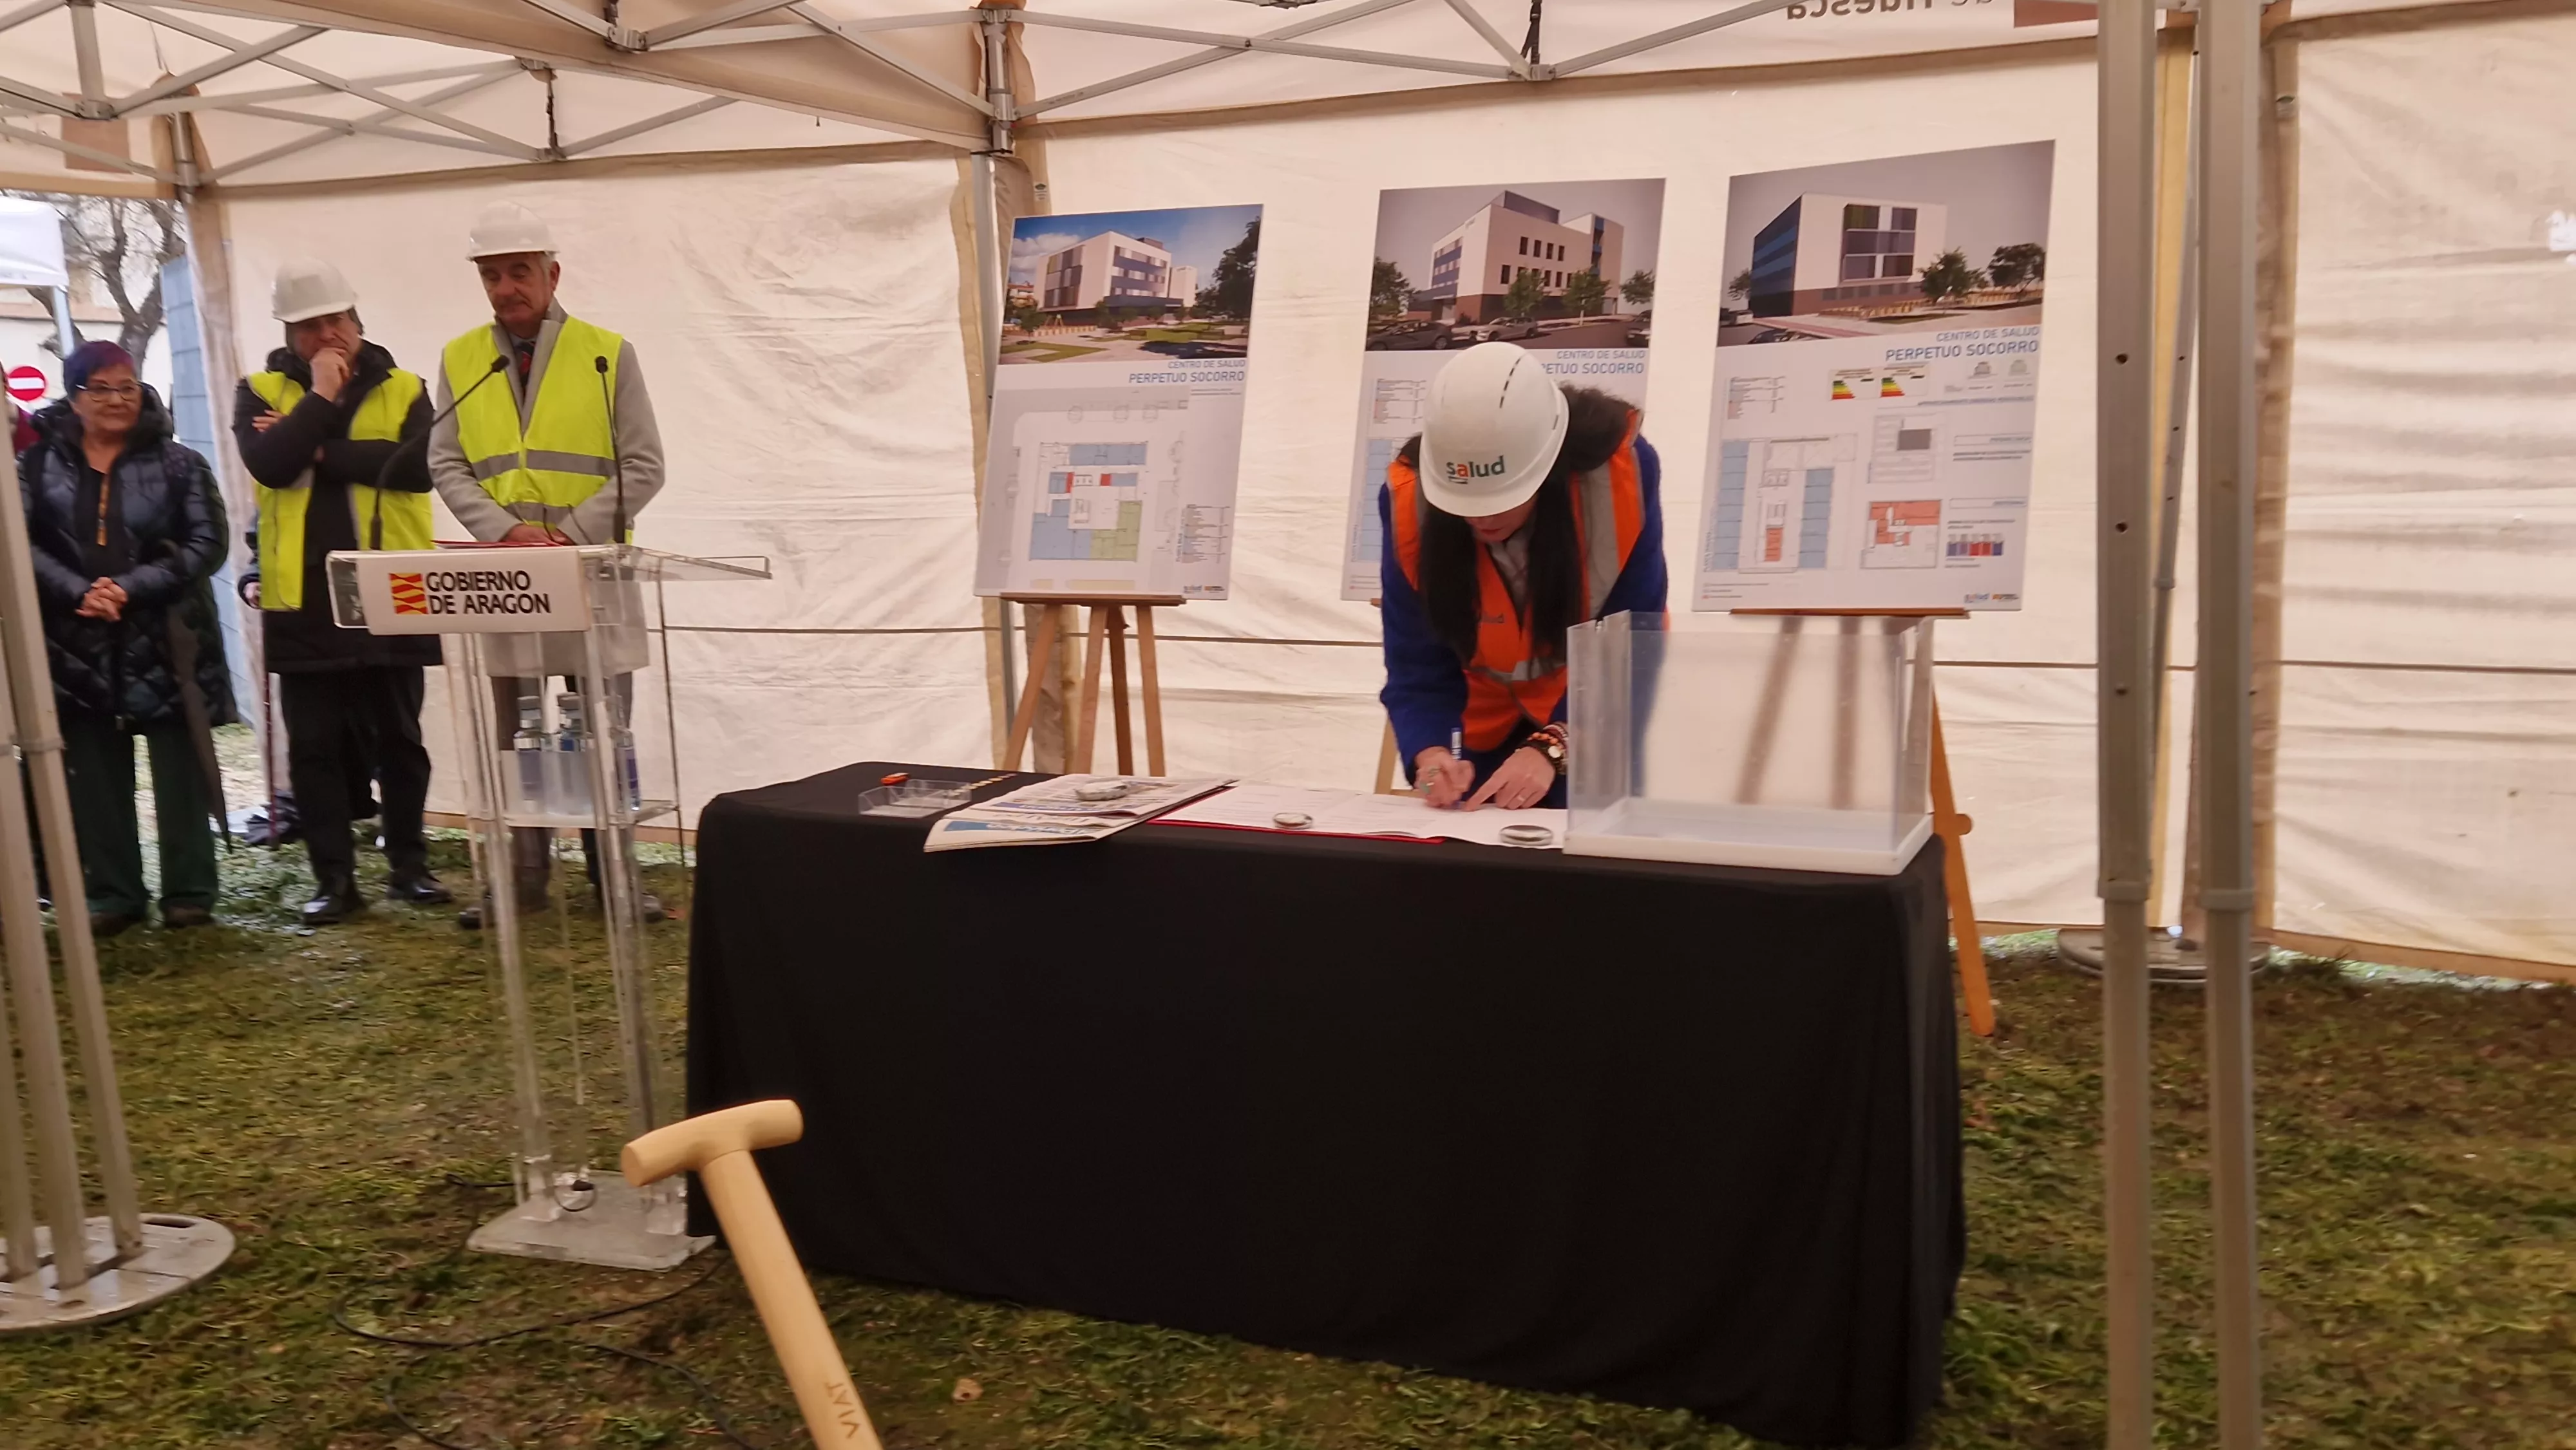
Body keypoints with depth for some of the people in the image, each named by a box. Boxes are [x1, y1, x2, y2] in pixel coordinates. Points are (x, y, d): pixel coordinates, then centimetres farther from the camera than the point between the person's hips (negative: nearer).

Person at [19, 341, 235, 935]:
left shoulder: (178, 463, 3)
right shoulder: (40, 464, 7)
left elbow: (206, 541, -4)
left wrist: (131, 589, -14)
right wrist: (77, 591, -15)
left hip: (165, 640, -2)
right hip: (77, 641, 2)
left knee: (179, 770, 1)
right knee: (96, 774, 6)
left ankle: (189, 892, 9)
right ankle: (113, 893, 15)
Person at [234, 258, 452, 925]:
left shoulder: (403, 389, 5)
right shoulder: (261, 392, 5)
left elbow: (418, 464, -13)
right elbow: (268, 465, -13)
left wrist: (319, 451, -11)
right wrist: (320, 397, -13)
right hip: (303, 600, 1)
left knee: (398, 738, 8)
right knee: (315, 745, 4)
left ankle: (408, 865, 19)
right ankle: (334, 879, 12)